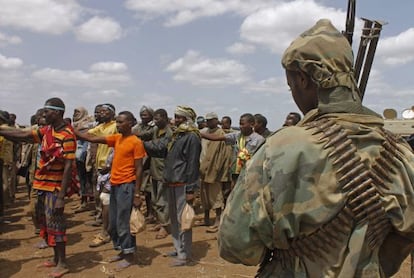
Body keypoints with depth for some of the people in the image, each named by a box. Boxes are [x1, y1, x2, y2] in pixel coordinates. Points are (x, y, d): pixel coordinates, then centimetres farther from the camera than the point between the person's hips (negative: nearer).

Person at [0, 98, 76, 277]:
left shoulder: (67, 136, -17)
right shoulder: (45, 131, 7)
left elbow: (68, 167, -20)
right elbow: (22, 135, 13)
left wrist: (61, 196, -22)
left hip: (55, 187, -8)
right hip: (43, 185, 8)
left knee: (54, 223, -2)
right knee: (45, 221, 15)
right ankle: (56, 258, 29)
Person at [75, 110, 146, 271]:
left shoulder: (136, 142, -11)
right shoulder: (116, 138, 10)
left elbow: (139, 169, -11)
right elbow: (92, 139, 9)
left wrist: (137, 194, -13)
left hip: (126, 186, -8)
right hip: (114, 185, 8)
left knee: (123, 223, -2)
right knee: (113, 223, 14)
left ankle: (129, 256, 11)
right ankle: (122, 251, 28)